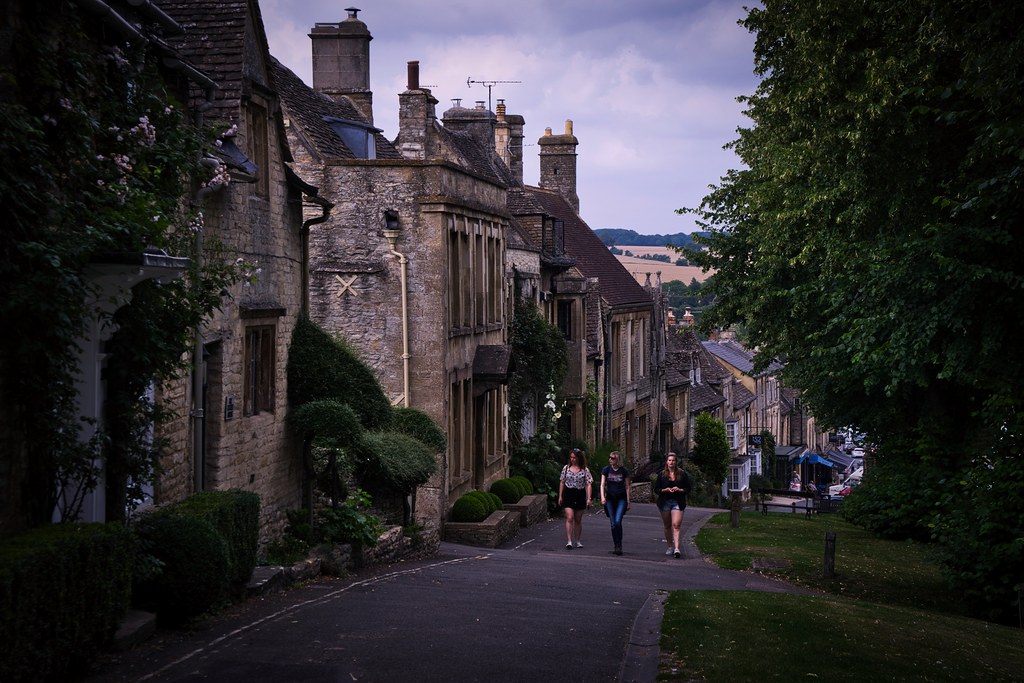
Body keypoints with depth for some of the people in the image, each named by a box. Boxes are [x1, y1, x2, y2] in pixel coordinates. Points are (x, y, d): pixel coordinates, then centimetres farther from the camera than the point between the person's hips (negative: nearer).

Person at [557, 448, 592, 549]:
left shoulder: (585, 470, -1)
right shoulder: (566, 468, 3)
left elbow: (588, 484, -3)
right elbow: (562, 482, 9)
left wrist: (589, 498, -11)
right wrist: (560, 496, 6)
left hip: (580, 495, 0)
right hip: (568, 495, 0)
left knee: (578, 520, 9)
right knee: (569, 518, -12)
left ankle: (577, 541, 20)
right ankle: (569, 541, -16)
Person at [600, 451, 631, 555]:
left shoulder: (624, 471, -1)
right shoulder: (606, 470, 2)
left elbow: (627, 487, 5)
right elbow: (602, 484, 0)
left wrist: (628, 501, 2)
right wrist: (602, 497, -15)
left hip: (621, 498, -2)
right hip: (610, 498, 2)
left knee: (618, 521, -18)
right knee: (613, 524, 2)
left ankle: (619, 545, -10)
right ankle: (616, 546, 11)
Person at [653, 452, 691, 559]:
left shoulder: (682, 474, 4)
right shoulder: (661, 475, 6)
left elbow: (688, 489, 6)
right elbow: (656, 490, 5)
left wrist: (679, 490, -12)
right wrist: (665, 490, -12)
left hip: (678, 502, -2)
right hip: (665, 502, 2)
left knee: (676, 525, -15)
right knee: (667, 526, 9)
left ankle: (676, 548, -24)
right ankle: (670, 546, 23)